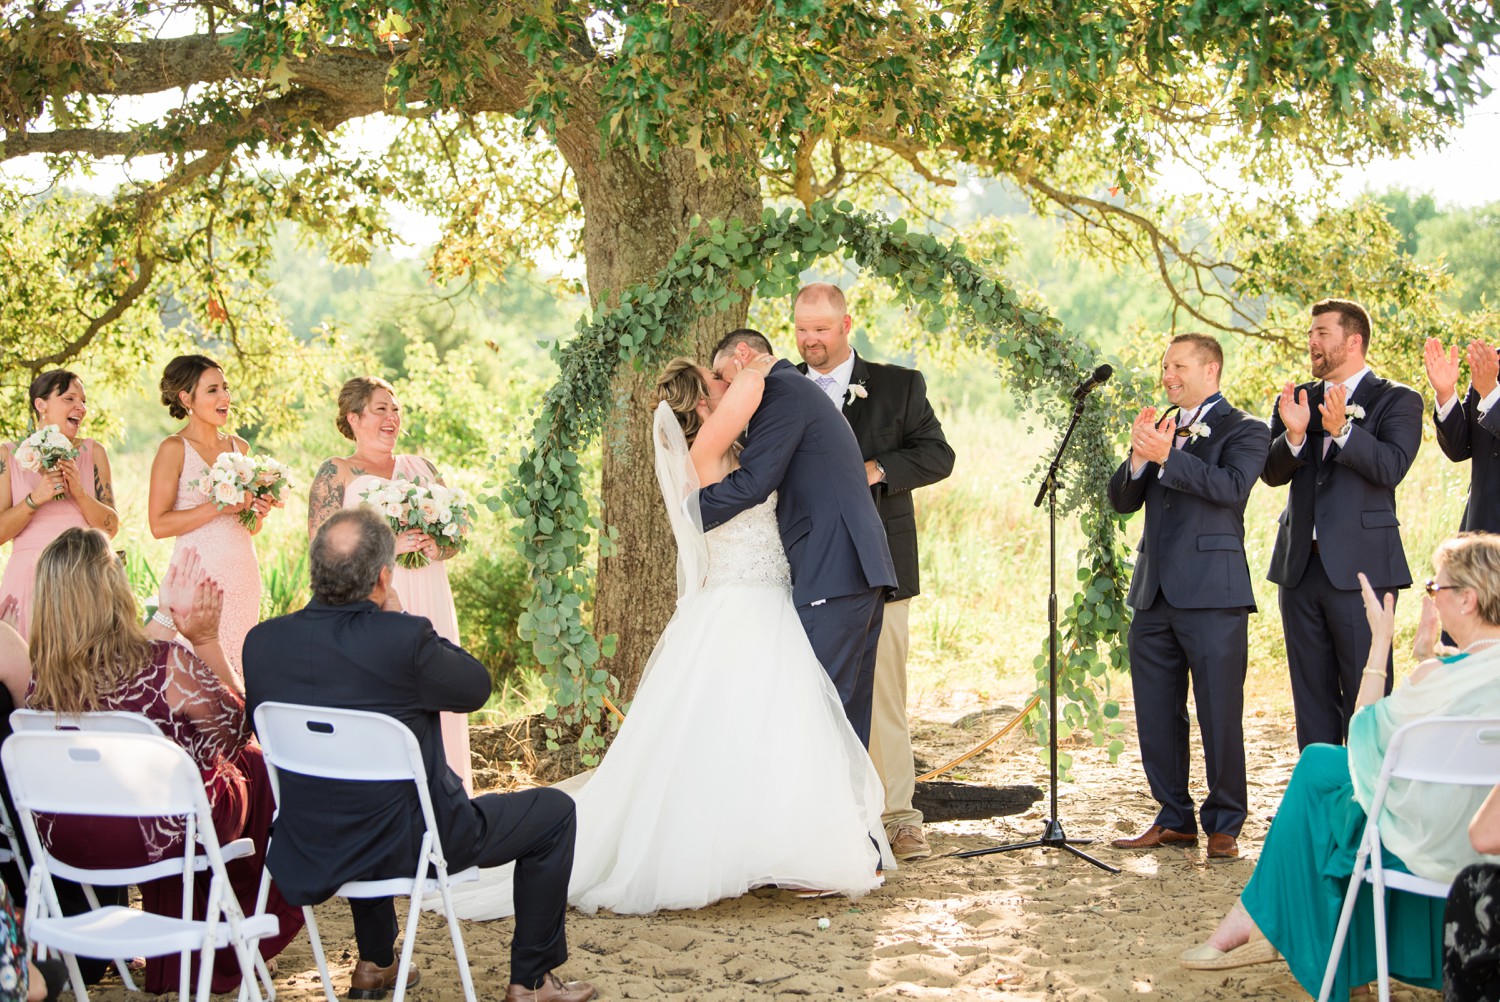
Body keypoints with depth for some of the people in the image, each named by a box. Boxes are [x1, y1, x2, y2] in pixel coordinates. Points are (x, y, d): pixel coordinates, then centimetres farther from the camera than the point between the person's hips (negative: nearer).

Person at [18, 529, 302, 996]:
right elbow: (236, 727, -6)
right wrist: (206, 640, -4)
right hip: (162, 833, -5)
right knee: (253, 765, 23)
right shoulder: (166, 663, -24)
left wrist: (168, 620, 13)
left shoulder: (41, 674, -10)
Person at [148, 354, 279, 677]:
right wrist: (220, 507, -15)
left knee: (240, 661, 4)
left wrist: (259, 511, 1)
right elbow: (159, 524, -12)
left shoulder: (238, 447, 13)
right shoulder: (174, 449, -4)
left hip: (243, 574, 6)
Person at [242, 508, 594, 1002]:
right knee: (553, 811, 13)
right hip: (409, 845, -6)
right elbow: (476, 688, -6)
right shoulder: (403, 639, -24)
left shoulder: (261, 641, -8)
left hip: (310, 852, 6)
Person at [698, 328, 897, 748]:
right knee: (848, 713, 10)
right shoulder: (802, 390, 27)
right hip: (864, 571, 10)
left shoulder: (781, 388, -5)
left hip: (833, 573, -10)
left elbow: (752, 482, -14)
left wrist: (689, 511, -3)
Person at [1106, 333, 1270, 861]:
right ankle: (1175, 819, 22)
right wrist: (1139, 455, -8)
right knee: (1156, 717, 11)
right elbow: (1122, 500, 11)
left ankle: (1224, 825, 9)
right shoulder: (1160, 427, 17)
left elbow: (1231, 487, -20)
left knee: (1220, 715, -2)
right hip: (1154, 594, 7)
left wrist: (1166, 455, -23)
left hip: (1212, 594, -7)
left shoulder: (1244, 430, -1)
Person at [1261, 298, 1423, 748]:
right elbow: (1272, 473, 2)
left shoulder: (1398, 401, 0)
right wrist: (1294, 435, -17)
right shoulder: (1295, 399, 14)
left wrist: (1341, 429, -29)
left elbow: (1391, 467, -16)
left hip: (1360, 565, -5)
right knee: (1311, 695, 11)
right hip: (1300, 564, 5)